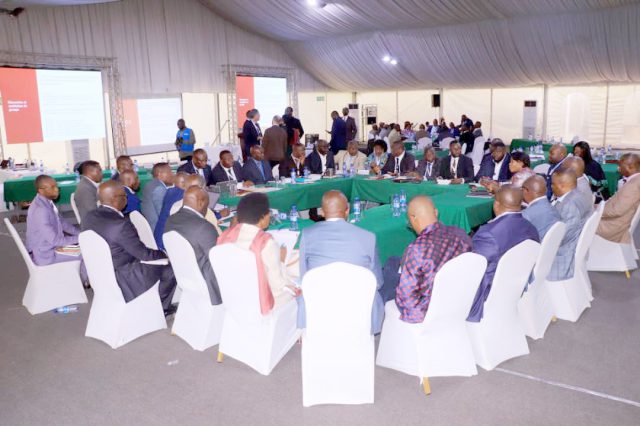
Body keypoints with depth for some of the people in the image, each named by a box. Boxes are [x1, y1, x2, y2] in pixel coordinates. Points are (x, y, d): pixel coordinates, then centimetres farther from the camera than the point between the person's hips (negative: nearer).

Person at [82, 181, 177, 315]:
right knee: (170, 270, 5)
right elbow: (144, 254, -21)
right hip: (122, 281, -9)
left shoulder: (90, 216, -4)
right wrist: (164, 254, -1)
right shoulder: (120, 224, -30)